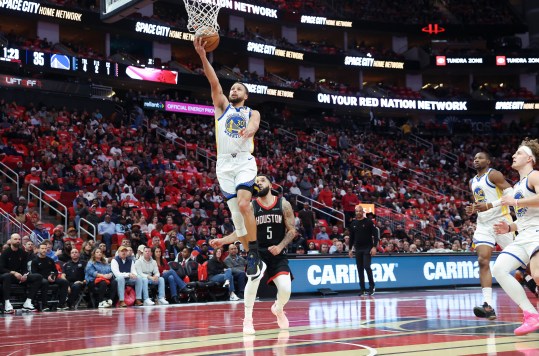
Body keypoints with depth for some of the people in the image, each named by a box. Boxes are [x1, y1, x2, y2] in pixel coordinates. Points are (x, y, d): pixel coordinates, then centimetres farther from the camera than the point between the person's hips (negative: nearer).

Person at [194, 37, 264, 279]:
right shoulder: (222, 105, 15)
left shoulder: (252, 113, 13)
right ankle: (252, 259, 13)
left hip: (245, 161, -2)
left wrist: (248, 130, -36)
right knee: (236, 213, 3)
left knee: (243, 204, -23)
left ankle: (255, 255, -16)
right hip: (224, 163, 2)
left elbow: (254, 126, -11)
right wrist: (203, 56, -15)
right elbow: (214, 83, 0)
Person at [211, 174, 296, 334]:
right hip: (257, 251, -1)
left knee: (285, 288, -12)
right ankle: (247, 319, -16)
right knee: (253, 277, -30)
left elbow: (292, 230, 0)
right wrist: (222, 240, -15)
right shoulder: (251, 207, -1)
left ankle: (278, 309, 27)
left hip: (278, 253, 1)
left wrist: (280, 246, -15)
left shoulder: (283, 204, -2)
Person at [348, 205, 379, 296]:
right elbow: (351, 237, 16)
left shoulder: (369, 222, -4)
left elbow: (375, 235, -7)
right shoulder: (353, 223, 9)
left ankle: (372, 286, 2)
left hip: (367, 248, -5)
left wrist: (374, 247, -15)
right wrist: (350, 249, 13)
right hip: (357, 249, 5)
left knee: (367, 266, -14)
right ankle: (362, 289, 9)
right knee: (360, 269, 4)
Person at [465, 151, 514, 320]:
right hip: (483, 224, 6)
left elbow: (511, 195, -15)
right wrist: (473, 209, 7)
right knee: (483, 261, -11)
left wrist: (488, 206, -23)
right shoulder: (473, 182, 18)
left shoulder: (494, 175, -6)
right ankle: (488, 306, -19)